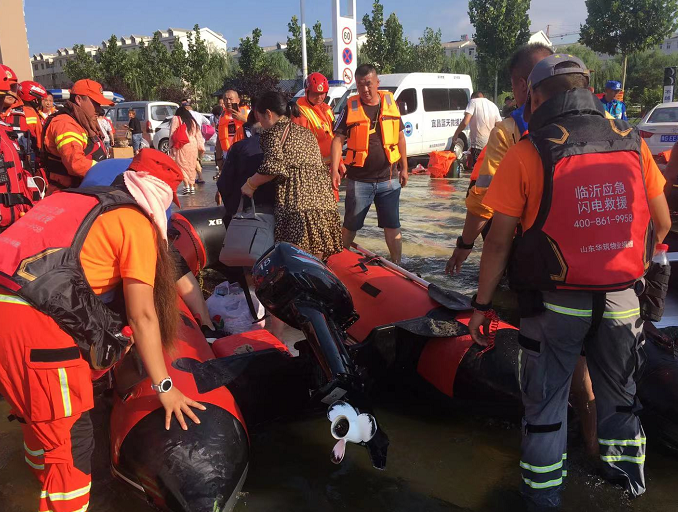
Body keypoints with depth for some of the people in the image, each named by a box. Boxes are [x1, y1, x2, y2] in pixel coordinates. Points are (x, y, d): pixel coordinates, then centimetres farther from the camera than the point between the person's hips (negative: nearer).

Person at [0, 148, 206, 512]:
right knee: (72, 440, 4)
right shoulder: (136, 222, 1)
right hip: (34, 321, -9)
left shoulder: (80, 201, 24)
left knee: (37, 416, 31)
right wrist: (164, 387, 5)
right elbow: (142, 315, -2)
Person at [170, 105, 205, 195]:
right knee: (191, 166, 12)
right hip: (193, 145, 5)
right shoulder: (193, 121, 21)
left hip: (182, 145, -5)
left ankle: (186, 186, -14)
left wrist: (171, 147, -1)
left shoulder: (176, 119, 6)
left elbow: (172, 134, -1)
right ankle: (192, 186, 12)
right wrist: (201, 146, 15)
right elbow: (198, 135, 16)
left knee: (182, 165, -3)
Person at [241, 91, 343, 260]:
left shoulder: (275, 131, 2)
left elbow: (272, 167, -12)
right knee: (316, 260, 10)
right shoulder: (305, 132, 27)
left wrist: (250, 184, 2)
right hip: (324, 199, 8)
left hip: (298, 202, -8)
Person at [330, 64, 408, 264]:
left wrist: (404, 167, 10)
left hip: (388, 178, 2)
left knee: (392, 225, 7)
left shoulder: (390, 102, 3)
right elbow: (338, 140, -7)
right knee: (351, 225, 10)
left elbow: (400, 136, 11)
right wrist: (335, 170, -18)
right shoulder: (350, 107, -4)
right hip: (359, 179, -1)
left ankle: (397, 265, 19)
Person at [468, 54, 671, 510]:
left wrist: (482, 305, -3)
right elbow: (662, 224, 8)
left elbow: (499, 241, -12)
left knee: (547, 400, 14)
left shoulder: (527, 154, -11)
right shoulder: (632, 142, 1)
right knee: (619, 394, 23)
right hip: (622, 299, 4)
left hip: (556, 303, -3)